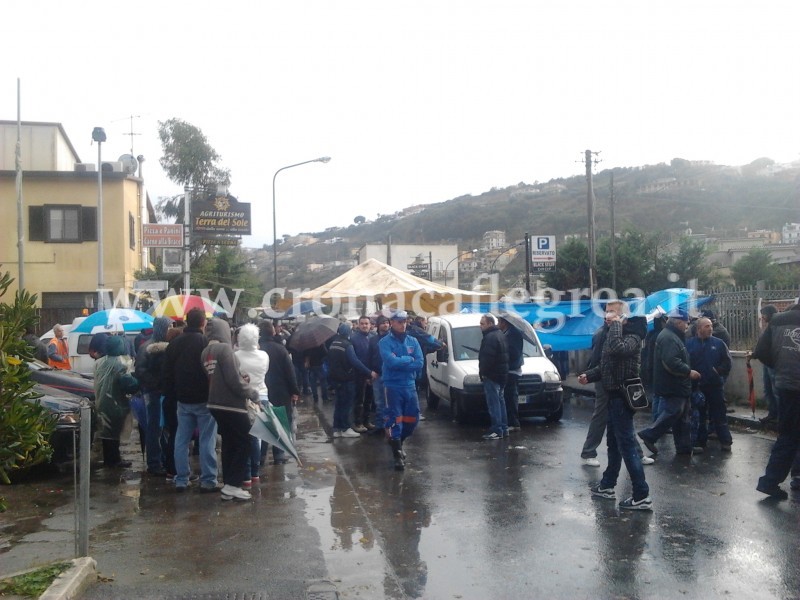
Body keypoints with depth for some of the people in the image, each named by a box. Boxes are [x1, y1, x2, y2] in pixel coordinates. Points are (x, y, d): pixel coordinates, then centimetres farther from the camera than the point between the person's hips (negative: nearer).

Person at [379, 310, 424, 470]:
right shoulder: (385, 342, -7)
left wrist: (399, 362, -13)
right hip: (393, 386, -5)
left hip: (410, 385, 5)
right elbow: (391, 362, -22)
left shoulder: (413, 341, 6)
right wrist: (409, 359, -10)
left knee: (413, 418, 10)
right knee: (395, 420, -3)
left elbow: (419, 363, -5)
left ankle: (397, 442, 34)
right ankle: (397, 453, 5)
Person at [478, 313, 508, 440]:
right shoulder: (499, 334, 16)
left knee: (493, 402, -8)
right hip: (501, 373, 11)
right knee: (499, 401, 16)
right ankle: (504, 428, 21)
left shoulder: (490, 337, -18)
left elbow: (487, 358, -25)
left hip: (492, 375, -11)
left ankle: (497, 430, -8)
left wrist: (483, 372, -15)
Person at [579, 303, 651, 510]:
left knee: (626, 444, -9)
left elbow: (616, 349, -39)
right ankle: (607, 485, 32)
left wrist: (616, 323, -27)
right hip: (614, 394, 10)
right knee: (613, 442, 19)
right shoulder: (613, 334, 15)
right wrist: (589, 375, 6)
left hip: (622, 396, -10)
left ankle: (642, 496, -7)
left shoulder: (631, 336, -16)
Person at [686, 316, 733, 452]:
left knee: (719, 415, 6)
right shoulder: (689, 344, -2)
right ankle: (699, 442, 18)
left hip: (715, 386, 0)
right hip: (696, 386, 0)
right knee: (698, 416, 10)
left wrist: (719, 371, -10)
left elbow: (727, 362, 1)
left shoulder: (718, 343, 1)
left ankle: (725, 441, 15)